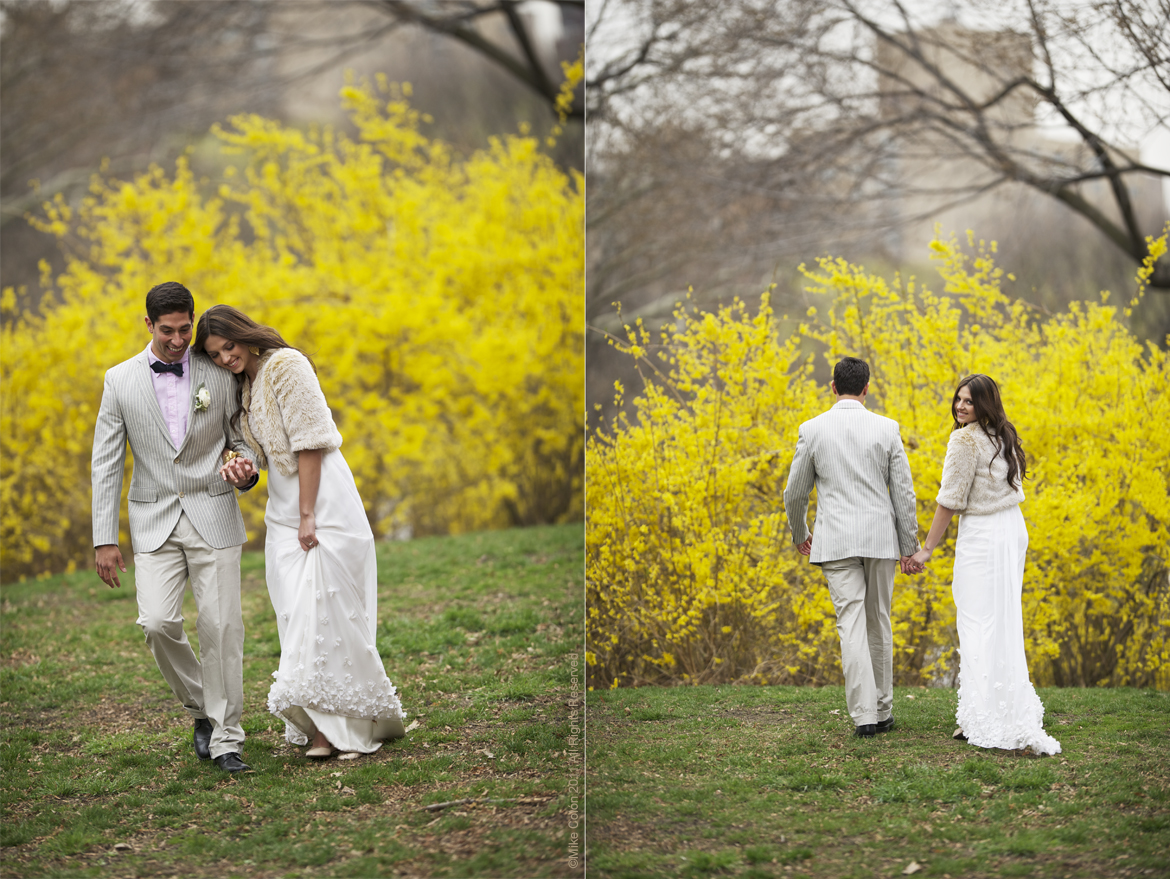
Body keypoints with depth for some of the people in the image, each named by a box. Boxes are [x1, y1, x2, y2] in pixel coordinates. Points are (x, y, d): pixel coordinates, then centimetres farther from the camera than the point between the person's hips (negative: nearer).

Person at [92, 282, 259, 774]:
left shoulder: (219, 375, 0)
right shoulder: (120, 381, 1)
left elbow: (241, 441, 10)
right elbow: (107, 464, 2)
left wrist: (245, 470, -15)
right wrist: (104, 539, -2)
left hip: (213, 517, -1)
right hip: (155, 522, 1)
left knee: (221, 626, -6)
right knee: (158, 623, -13)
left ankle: (226, 738, 4)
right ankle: (200, 707, 12)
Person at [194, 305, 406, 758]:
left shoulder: (286, 364, -11)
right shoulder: (246, 384, 15)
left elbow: (310, 443, -15)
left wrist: (308, 515, -17)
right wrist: (243, 462, -4)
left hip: (322, 504, -9)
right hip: (283, 514, 9)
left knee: (323, 610, -9)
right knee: (297, 616, 5)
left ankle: (337, 724, -2)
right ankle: (327, 724, 10)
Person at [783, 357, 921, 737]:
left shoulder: (813, 430, -2)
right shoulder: (886, 429, -1)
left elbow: (794, 493, 5)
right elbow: (903, 492, -1)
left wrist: (799, 533, 23)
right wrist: (908, 545, 8)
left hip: (836, 541, -1)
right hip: (880, 539, 1)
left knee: (851, 624, -4)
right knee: (878, 624, 14)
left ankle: (865, 715, -12)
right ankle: (883, 710, 20)